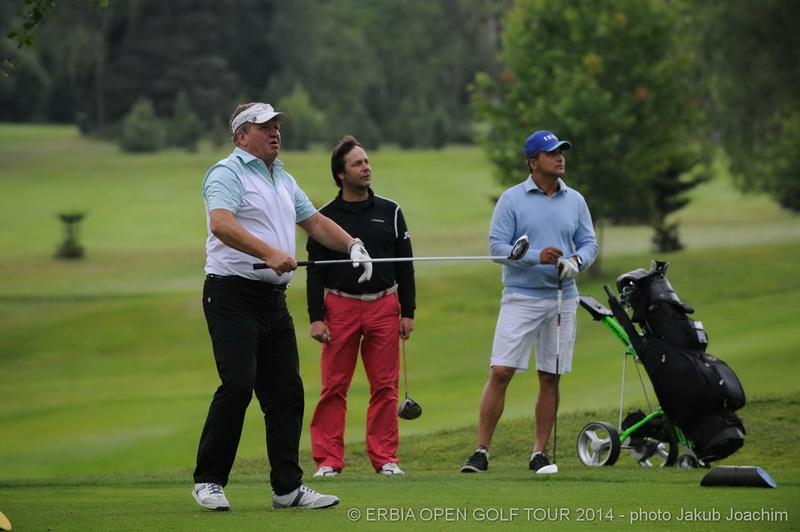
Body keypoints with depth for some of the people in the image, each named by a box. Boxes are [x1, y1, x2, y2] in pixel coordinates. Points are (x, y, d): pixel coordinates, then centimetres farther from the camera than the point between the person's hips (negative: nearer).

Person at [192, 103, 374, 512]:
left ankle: (287, 487, 8)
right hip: (233, 296, -8)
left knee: (286, 391, 4)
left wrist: (353, 245, 12)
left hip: (274, 300, 8)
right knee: (238, 385, -16)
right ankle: (209, 481, -6)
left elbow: (315, 221, 28)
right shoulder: (227, 173, -8)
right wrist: (270, 254, -35)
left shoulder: (284, 180, 20)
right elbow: (222, 224, -25)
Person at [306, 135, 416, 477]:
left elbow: (405, 265, 10)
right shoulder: (326, 216, 3)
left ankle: (385, 458, 8)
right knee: (334, 387, -3)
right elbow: (315, 270, 3)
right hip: (340, 307, -2)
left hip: (384, 307, 2)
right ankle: (328, 460, 1)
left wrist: (408, 312, 4)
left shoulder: (389, 211, 9)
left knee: (385, 387, 2)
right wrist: (315, 317, -5)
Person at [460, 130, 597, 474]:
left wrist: (576, 260, -11)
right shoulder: (512, 199, -1)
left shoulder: (575, 201, 10)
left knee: (550, 378, 5)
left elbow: (589, 243, 11)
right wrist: (536, 256, -20)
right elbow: (497, 245, -6)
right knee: (500, 372, -10)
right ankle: (481, 452, -6)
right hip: (521, 299, -3)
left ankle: (540, 453, 12)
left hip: (562, 299, 3)